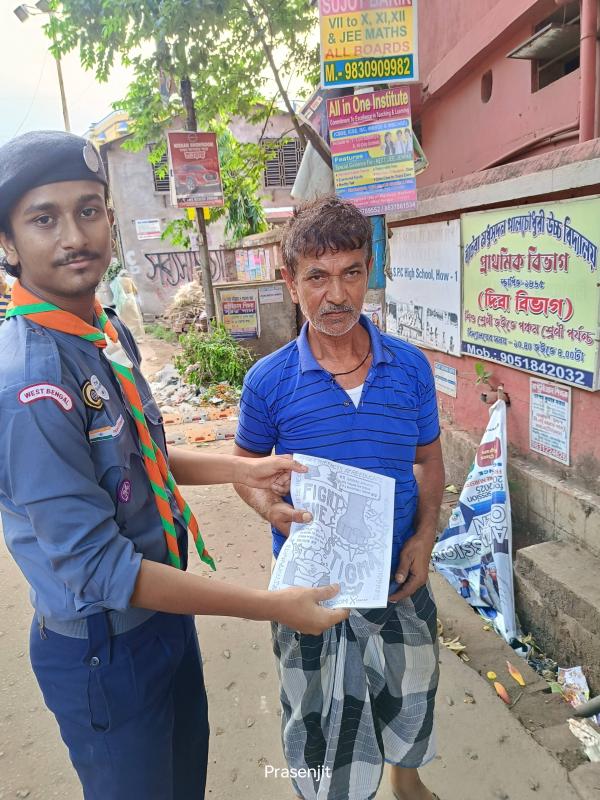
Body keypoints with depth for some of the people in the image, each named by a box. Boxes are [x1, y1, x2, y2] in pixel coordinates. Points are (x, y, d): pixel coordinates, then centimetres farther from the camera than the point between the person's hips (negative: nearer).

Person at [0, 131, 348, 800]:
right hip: (104, 649, -7)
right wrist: (270, 607, -24)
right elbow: (99, 569, -28)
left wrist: (245, 469, 0)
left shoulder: (110, 335, -1)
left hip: (164, 613, 8)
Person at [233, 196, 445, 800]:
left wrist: (425, 535, -10)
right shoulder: (268, 381, -15)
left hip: (399, 575, 3)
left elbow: (429, 459, 3)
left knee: (410, 695, 26)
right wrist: (273, 509, -21)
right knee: (319, 713, 20)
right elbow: (247, 468, -1)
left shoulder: (410, 367, -9)